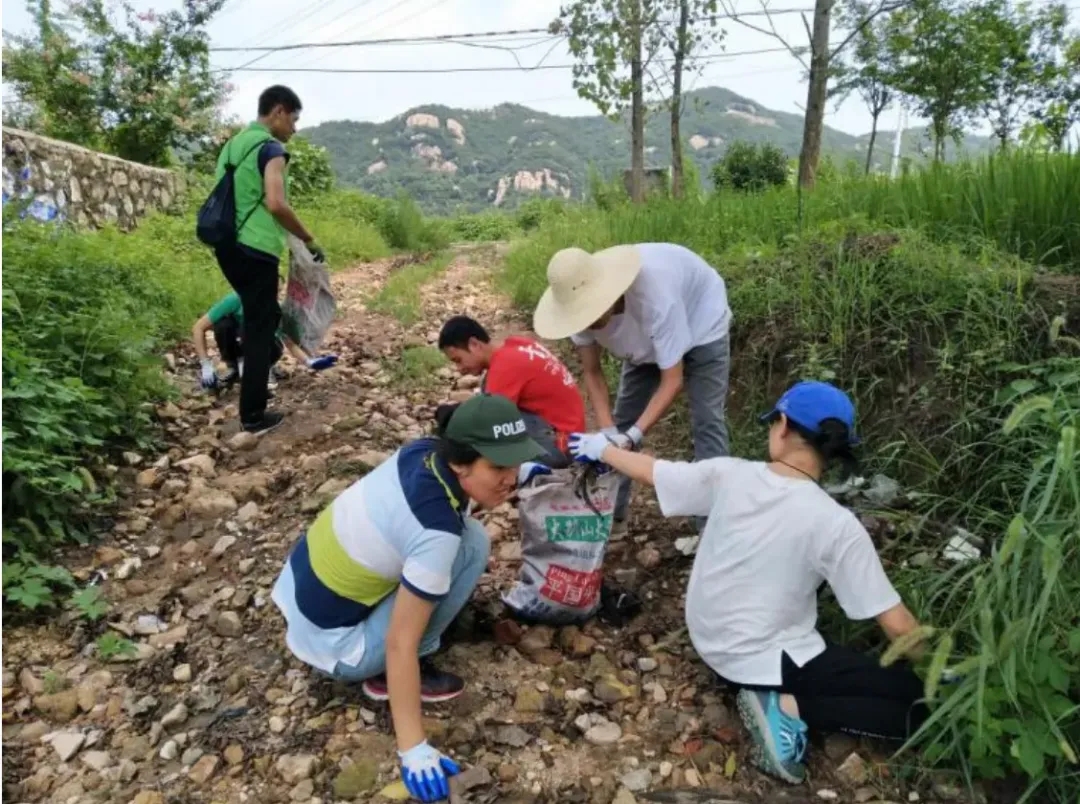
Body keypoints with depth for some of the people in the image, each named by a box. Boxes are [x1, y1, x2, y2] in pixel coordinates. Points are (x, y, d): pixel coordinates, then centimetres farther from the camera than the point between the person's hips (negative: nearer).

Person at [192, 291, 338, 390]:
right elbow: (198, 328, -32)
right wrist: (206, 364, -37)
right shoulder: (235, 300, -37)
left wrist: (310, 362, -43)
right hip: (234, 335, 0)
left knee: (275, 349, -34)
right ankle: (233, 368, -9)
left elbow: (290, 343, -24)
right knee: (223, 325, -36)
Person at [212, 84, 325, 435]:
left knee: (263, 316, 23)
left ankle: (255, 379, 32)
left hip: (227, 245, 9)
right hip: (254, 250, -9)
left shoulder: (233, 144, 18)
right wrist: (308, 240, -11)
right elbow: (276, 204, -23)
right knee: (260, 328, -2)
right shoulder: (271, 148, -9)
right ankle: (254, 415, 3)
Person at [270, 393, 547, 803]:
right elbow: (400, 644, -27)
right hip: (329, 639, -7)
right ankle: (386, 675, -3)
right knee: (471, 544, -15)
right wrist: (413, 750, -22)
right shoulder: (438, 532, -30)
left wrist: (516, 472, 7)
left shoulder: (425, 450, -9)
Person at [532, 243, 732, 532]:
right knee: (623, 419, 6)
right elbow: (592, 372, -18)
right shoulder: (582, 304, -28)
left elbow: (672, 381, -38)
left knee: (706, 422, -13)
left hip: (701, 325, -5)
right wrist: (609, 431, -31)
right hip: (647, 339, 6)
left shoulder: (654, 296, -45)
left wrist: (632, 436, -46)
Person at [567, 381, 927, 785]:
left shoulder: (728, 475, -13)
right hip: (763, 659, -5)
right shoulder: (836, 524, -21)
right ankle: (789, 706, -8)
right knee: (916, 701, 2)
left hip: (709, 641, 6)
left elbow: (649, 470, 2)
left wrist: (602, 448, 21)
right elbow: (897, 625, -16)